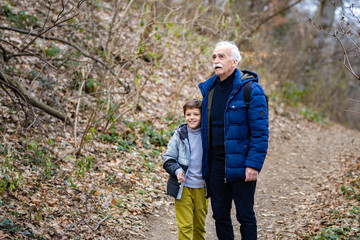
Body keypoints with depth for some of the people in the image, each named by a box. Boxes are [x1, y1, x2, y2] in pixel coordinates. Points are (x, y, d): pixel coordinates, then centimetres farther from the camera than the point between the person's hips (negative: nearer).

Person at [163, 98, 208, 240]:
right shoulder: (179, 135, -3)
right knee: (185, 226, -4)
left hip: (201, 188, 2)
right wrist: (176, 170, -18)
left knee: (200, 225, 13)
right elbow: (168, 159, 0)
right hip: (183, 187, -2)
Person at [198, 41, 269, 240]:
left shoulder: (250, 89, -11)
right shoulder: (209, 88, 9)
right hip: (215, 165, 6)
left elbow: (260, 131, -14)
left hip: (240, 166, -6)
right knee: (220, 215, 13)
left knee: (245, 216, 3)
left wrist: (253, 165, -19)